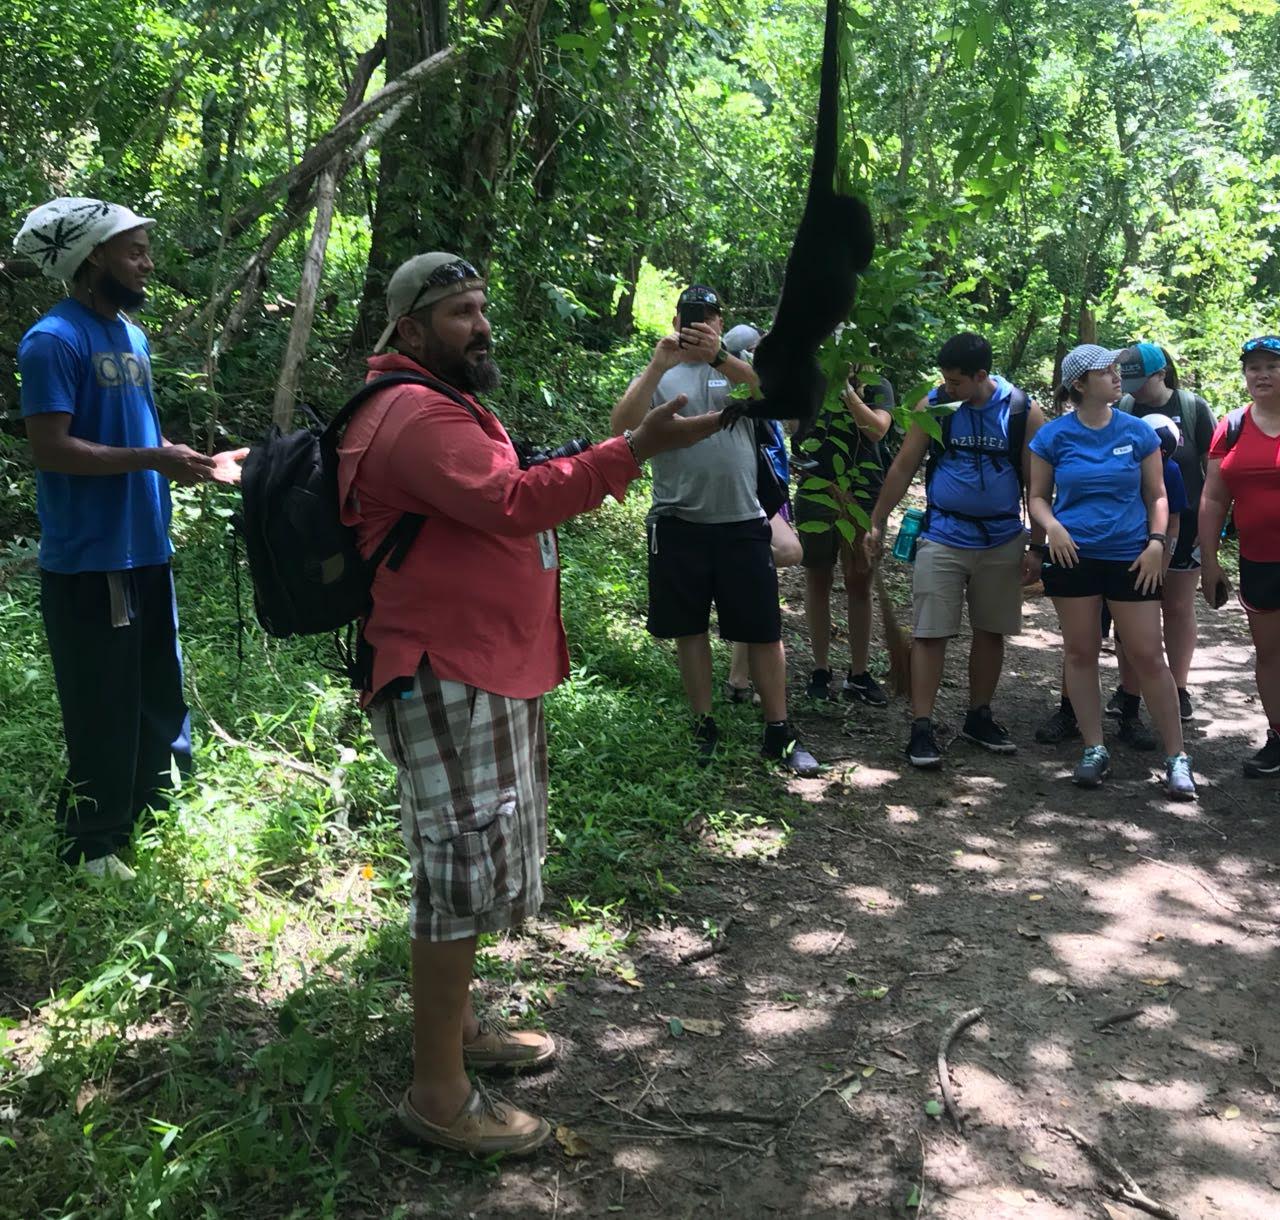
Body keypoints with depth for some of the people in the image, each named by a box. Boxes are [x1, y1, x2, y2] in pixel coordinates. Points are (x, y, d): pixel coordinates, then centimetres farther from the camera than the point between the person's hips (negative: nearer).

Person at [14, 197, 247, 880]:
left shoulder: (130, 336, 14)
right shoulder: (54, 341, -13)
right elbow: (49, 447, -21)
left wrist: (196, 464, 7)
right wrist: (152, 459, -24)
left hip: (146, 552, 9)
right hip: (88, 561, -8)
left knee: (160, 698, 17)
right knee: (103, 712, 1)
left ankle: (158, 820, 33)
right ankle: (94, 848, 16)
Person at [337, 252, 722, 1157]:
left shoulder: (450, 405, 20)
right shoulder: (414, 415, -17)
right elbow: (510, 502, -31)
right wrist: (638, 449, -33)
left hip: (490, 676, 11)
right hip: (448, 682, -11)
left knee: (473, 861, 20)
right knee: (463, 868, -6)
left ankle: (455, 1023, 36)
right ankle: (438, 1093, 4)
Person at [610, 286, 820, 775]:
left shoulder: (737, 368, 6)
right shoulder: (659, 374, 6)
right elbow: (622, 425, -11)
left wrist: (718, 357, -33)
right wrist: (658, 366, -23)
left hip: (742, 523, 0)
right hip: (678, 525, 1)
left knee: (764, 630, 2)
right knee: (689, 628, 10)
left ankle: (779, 733, 12)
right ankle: (704, 726, 23)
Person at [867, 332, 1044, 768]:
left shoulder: (1024, 413, -5)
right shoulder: (932, 406, -4)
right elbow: (903, 468, 2)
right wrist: (876, 524, 1)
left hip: (1002, 541, 1)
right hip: (943, 538, -1)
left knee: (991, 632, 11)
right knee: (930, 633, -5)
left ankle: (979, 717, 27)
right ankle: (921, 728, 1)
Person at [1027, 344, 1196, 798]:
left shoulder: (1138, 432, 2)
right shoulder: (1053, 436, 0)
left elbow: (1156, 495, 8)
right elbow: (1037, 497, 7)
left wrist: (1156, 541, -6)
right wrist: (1051, 526, -13)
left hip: (1130, 558, 0)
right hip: (1073, 556, 1)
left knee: (1148, 656, -2)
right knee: (1080, 652, 7)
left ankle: (1176, 757, 8)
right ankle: (1094, 750, 19)